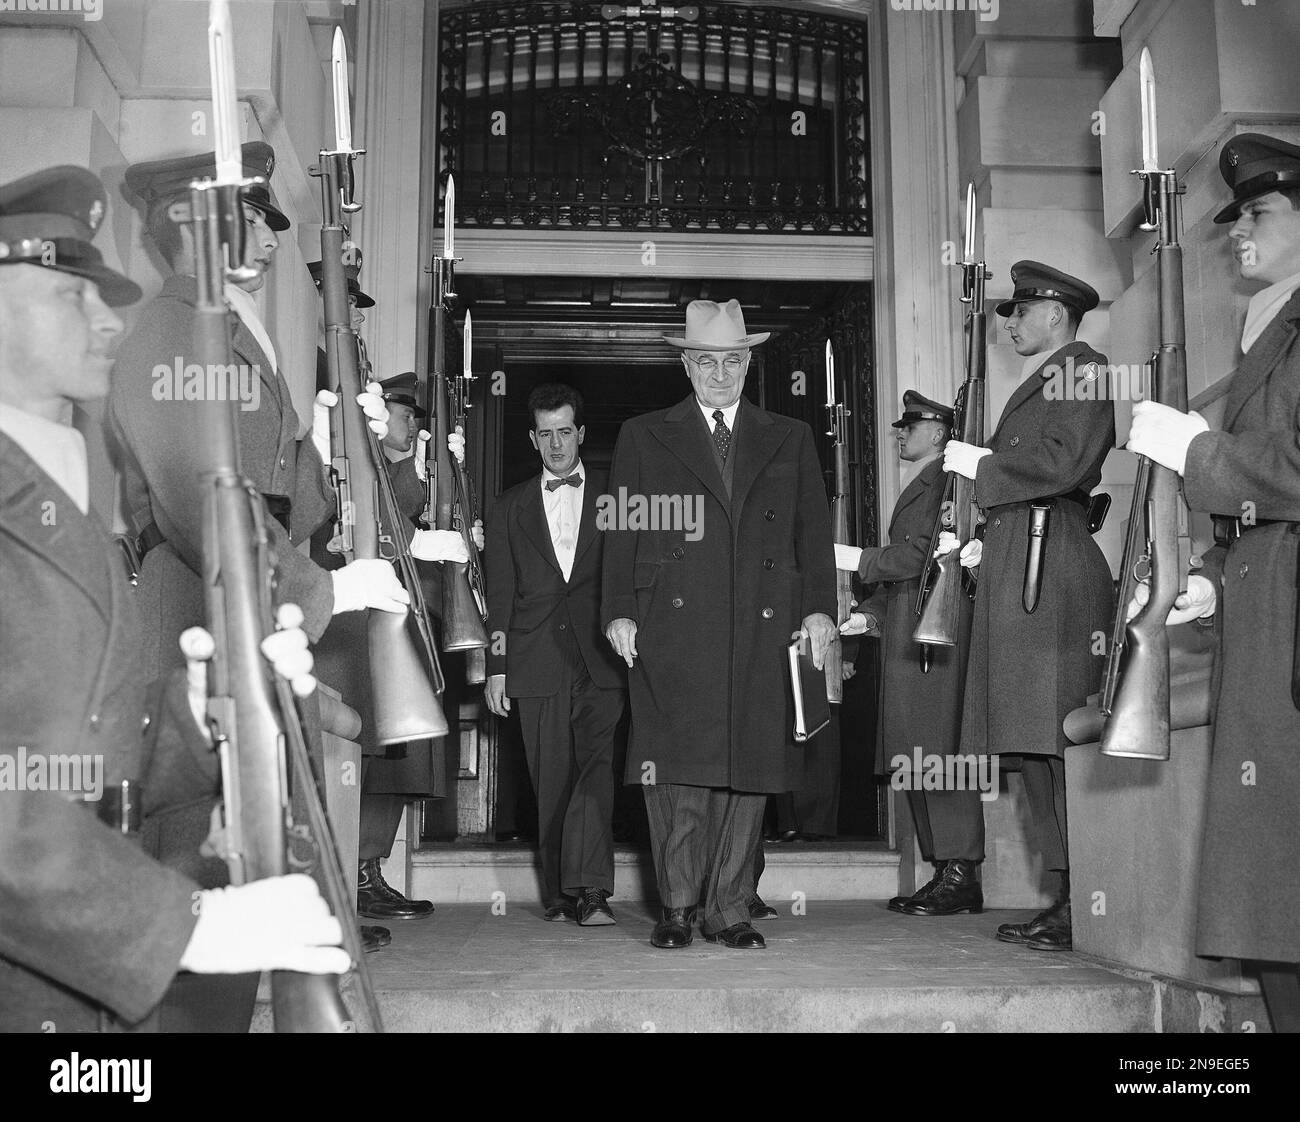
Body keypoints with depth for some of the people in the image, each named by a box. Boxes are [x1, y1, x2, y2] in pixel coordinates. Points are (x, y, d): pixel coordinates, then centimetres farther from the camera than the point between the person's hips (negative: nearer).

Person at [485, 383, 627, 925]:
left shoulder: (614, 496, 11)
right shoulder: (509, 508, 16)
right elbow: (500, 594, 14)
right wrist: (496, 667, 7)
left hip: (600, 657, -2)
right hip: (537, 661, 2)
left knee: (595, 767, -15)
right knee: (551, 779, 3)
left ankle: (588, 889, -16)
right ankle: (560, 891, 11)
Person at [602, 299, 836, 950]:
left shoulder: (790, 440, 18)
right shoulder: (643, 437, 14)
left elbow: (813, 532, 14)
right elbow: (622, 532, 9)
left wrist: (819, 608, 2)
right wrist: (619, 610, -1)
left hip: (761, 628, 2)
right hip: (670, 629, -1)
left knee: (749, 770, 1)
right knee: (675, 766, -5)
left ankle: (728, 910, 11)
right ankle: (678, 907, 7)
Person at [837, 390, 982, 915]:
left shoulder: (945, 482, -6)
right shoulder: (915, 489, 25)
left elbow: (923, 553, -16)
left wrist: (854, 558, -11)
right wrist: (869, 615, 13)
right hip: (906, 634, 10)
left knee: (936, 749, -10)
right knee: (916, 756, 8)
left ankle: (961, 876, -6)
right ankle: (944, 872, 13)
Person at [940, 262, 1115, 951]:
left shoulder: (1083, 370, -2)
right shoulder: (1037, 385, 27)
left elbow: (1067, 461, -17)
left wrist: (980, 466, -6)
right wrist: (982, 544, 18)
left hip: (1052, 573, -10)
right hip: (1016, 576, 10)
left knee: (1063, 739, -10)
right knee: (1032, 743, 7)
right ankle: (1070, 900, 12)